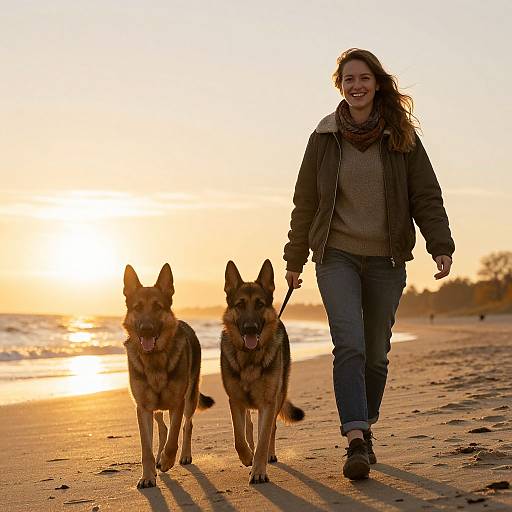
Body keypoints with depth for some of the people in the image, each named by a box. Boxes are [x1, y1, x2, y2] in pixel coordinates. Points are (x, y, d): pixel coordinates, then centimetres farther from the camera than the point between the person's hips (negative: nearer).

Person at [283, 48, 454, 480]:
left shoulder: (401, 136, 0)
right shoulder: (324, 137, 1)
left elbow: (426, 196, 0)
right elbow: (305, 202, 8)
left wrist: (441, 246, -12)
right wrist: (295, 260, 11)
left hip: (387, 260, 1)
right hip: (337, 255, -1)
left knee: (375, 353, 8)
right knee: (349, 345, -17)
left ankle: (365, 427, 28)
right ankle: (356, 442, -21)